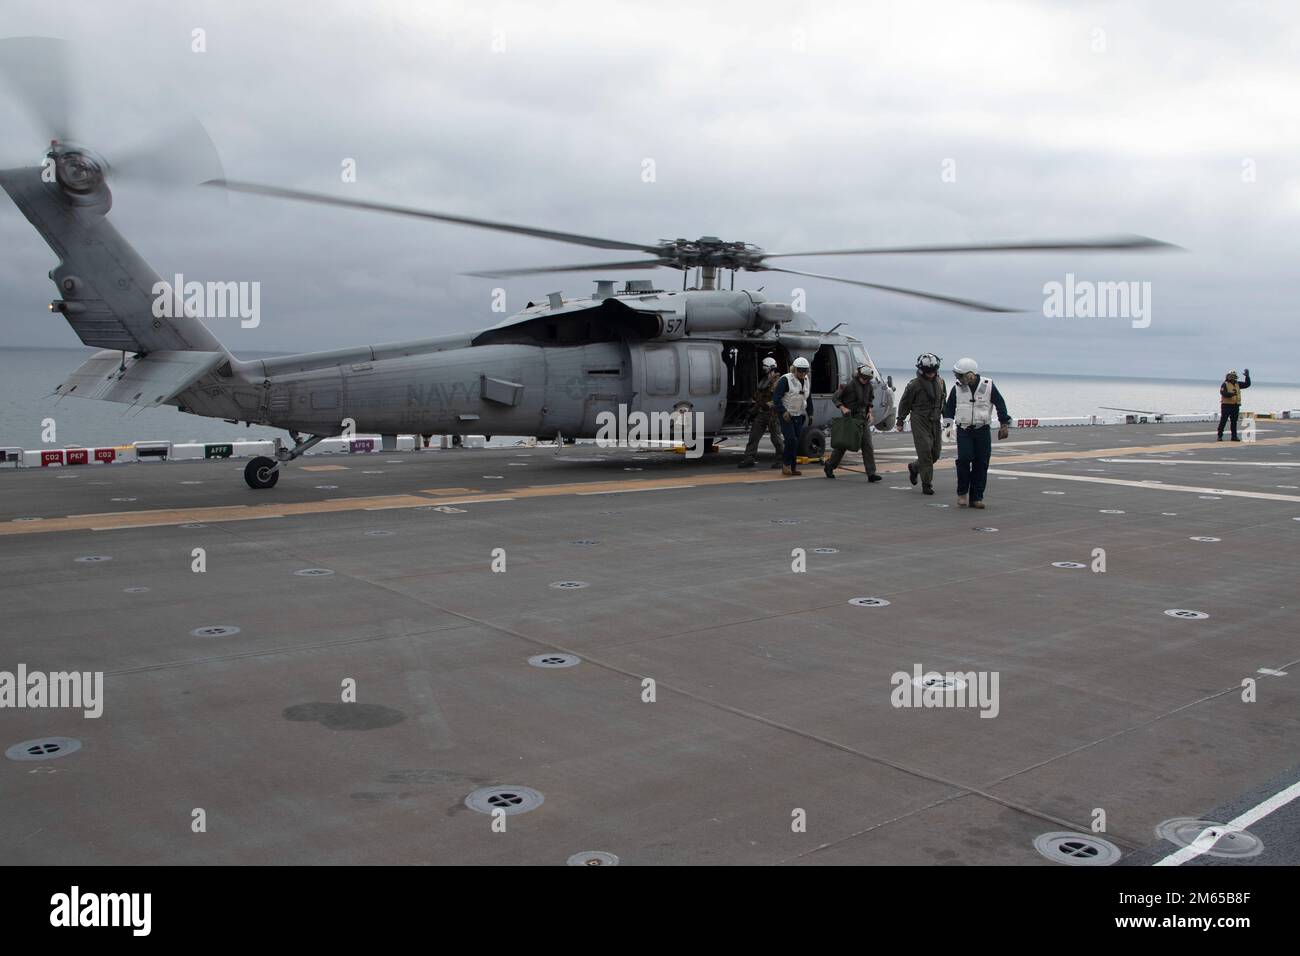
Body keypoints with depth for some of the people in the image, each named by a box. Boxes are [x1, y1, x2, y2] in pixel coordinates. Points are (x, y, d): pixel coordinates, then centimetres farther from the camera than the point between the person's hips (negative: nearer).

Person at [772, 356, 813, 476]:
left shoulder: (807, 381, 10)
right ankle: (786, 464, -2)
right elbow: (776, 397, -16)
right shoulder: (786, 380, -14)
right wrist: (783, 411, -24)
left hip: (799, 416, 7)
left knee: (797, 442, 5)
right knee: (791, 440, -16)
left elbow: (808, 399, 23)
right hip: (786, 416, -7)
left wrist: (810, 414, 16)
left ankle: (793, 467, 12)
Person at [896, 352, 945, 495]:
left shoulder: (940, 382, 8)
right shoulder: (914, 385, -8)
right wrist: (900, 422, 2)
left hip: (935, 421, 6)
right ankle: (927, 484, -6)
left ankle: (914, 467, 33)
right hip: (920, 421, -6)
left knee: (936, 453, 7)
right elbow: (904, 403, 0)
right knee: (925, 451, -12)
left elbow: (943, 401, 20)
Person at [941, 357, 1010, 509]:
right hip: (963, 430, 0)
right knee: (964, 458, -17)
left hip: (982, 431, 0)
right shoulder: (957, 388, 4)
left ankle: (976, 497, 7)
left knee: (981, 463, -1)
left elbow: (1000, 404, 6)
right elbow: (949, 407, 11)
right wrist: (947, 425, 2)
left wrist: (1004, 424, 5)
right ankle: (962, 492, 0)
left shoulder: (988, 386, -1)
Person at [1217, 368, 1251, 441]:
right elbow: (1223, 393, -19)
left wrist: (1247, 376, 6)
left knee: (1234, 422, 8)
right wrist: (1231, 394, -33)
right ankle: (1220, 436, -1)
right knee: (1223, 421, -3)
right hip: (1226, 405, -6)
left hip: (1235, 406, 6)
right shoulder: (1225, 384, -4)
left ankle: (1234, 436, 11)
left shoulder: (1237, 384, 15)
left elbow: (1247, 384, 16)